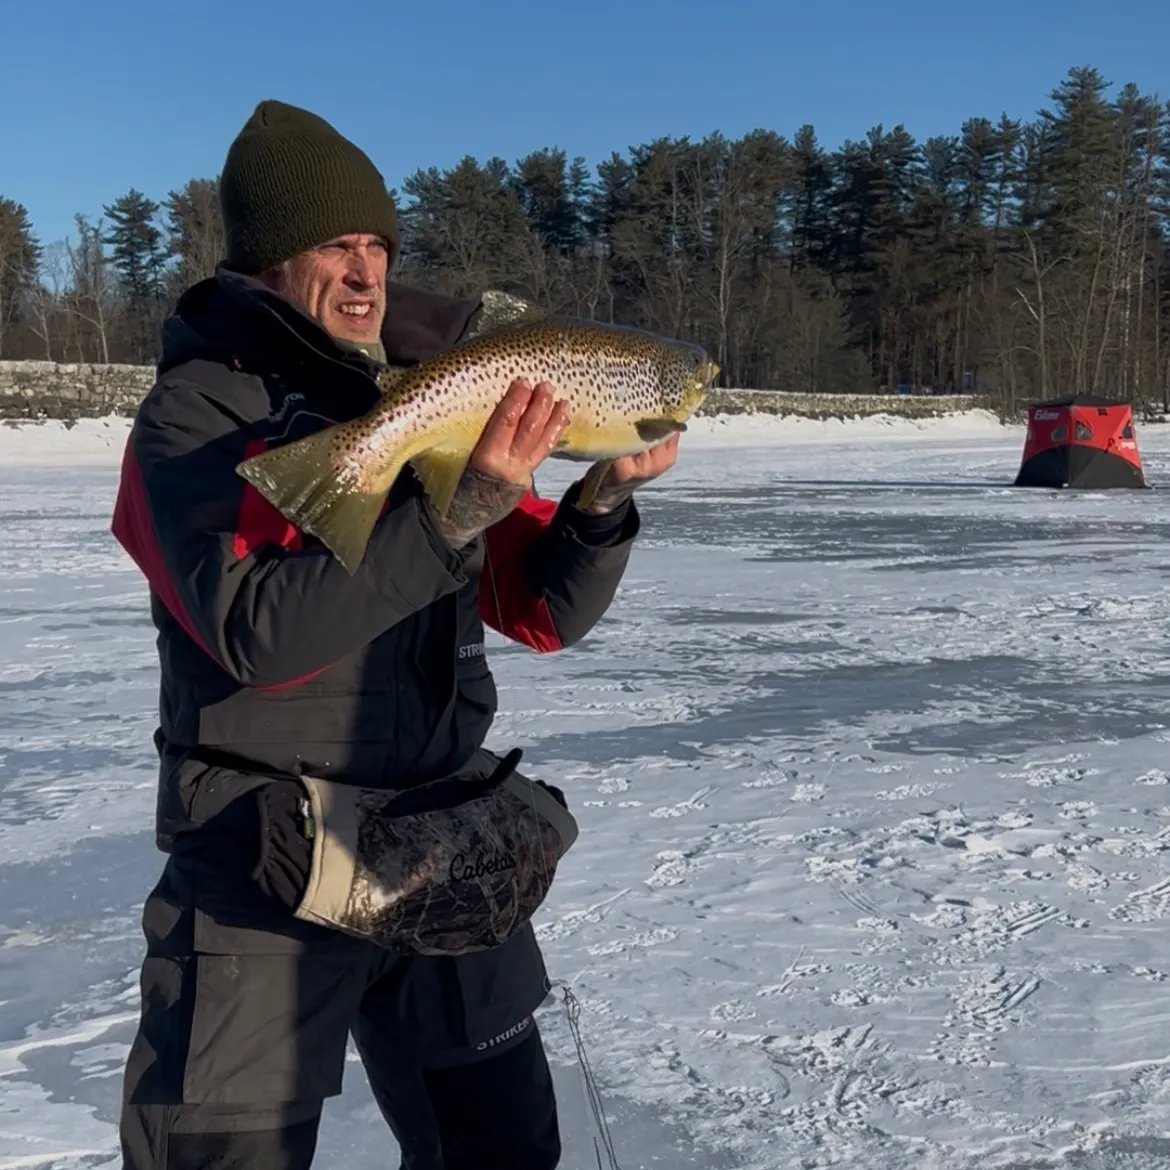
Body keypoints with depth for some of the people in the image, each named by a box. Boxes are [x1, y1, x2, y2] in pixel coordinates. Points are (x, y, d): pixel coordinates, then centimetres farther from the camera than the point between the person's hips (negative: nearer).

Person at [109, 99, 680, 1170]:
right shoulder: (197, 409, -7)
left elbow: (544, 613, 5)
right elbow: (258, 631, -22)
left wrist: (605, 499, -13)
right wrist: (455, 517, -29)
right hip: (264, 867, -5)